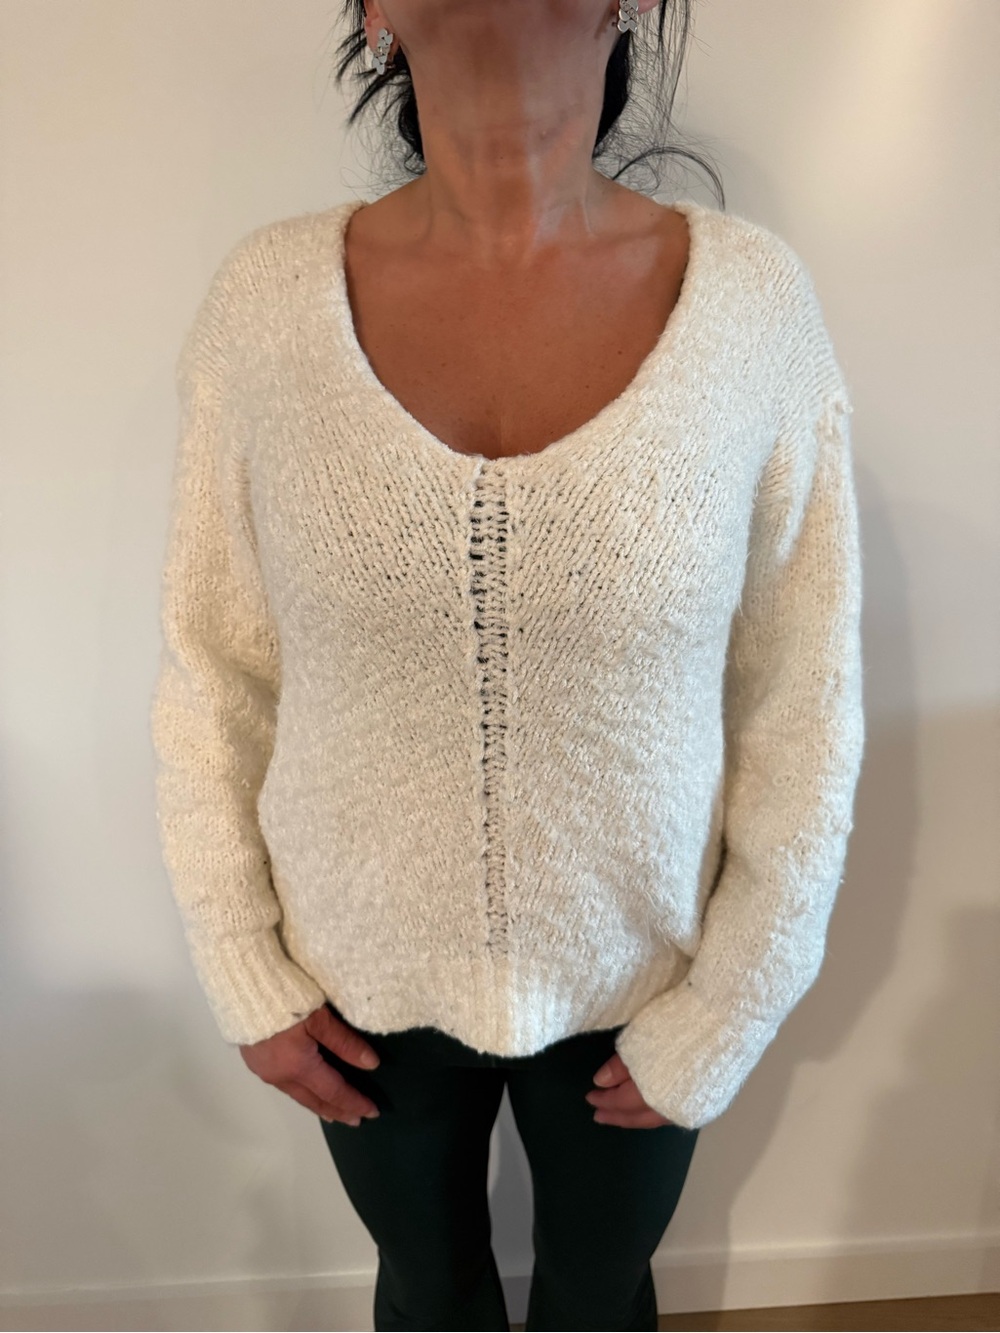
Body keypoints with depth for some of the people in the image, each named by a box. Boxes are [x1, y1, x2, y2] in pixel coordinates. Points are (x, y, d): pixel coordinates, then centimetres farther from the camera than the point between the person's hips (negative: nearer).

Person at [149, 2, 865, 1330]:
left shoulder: (755, 300, -15)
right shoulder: (266, 298, -13)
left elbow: (804, 711, -9)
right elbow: (210, 675, -5)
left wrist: (723, 1021, -5)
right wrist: (247, 977, -2)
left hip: (633, 982, 0)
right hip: (365, 978, 1)